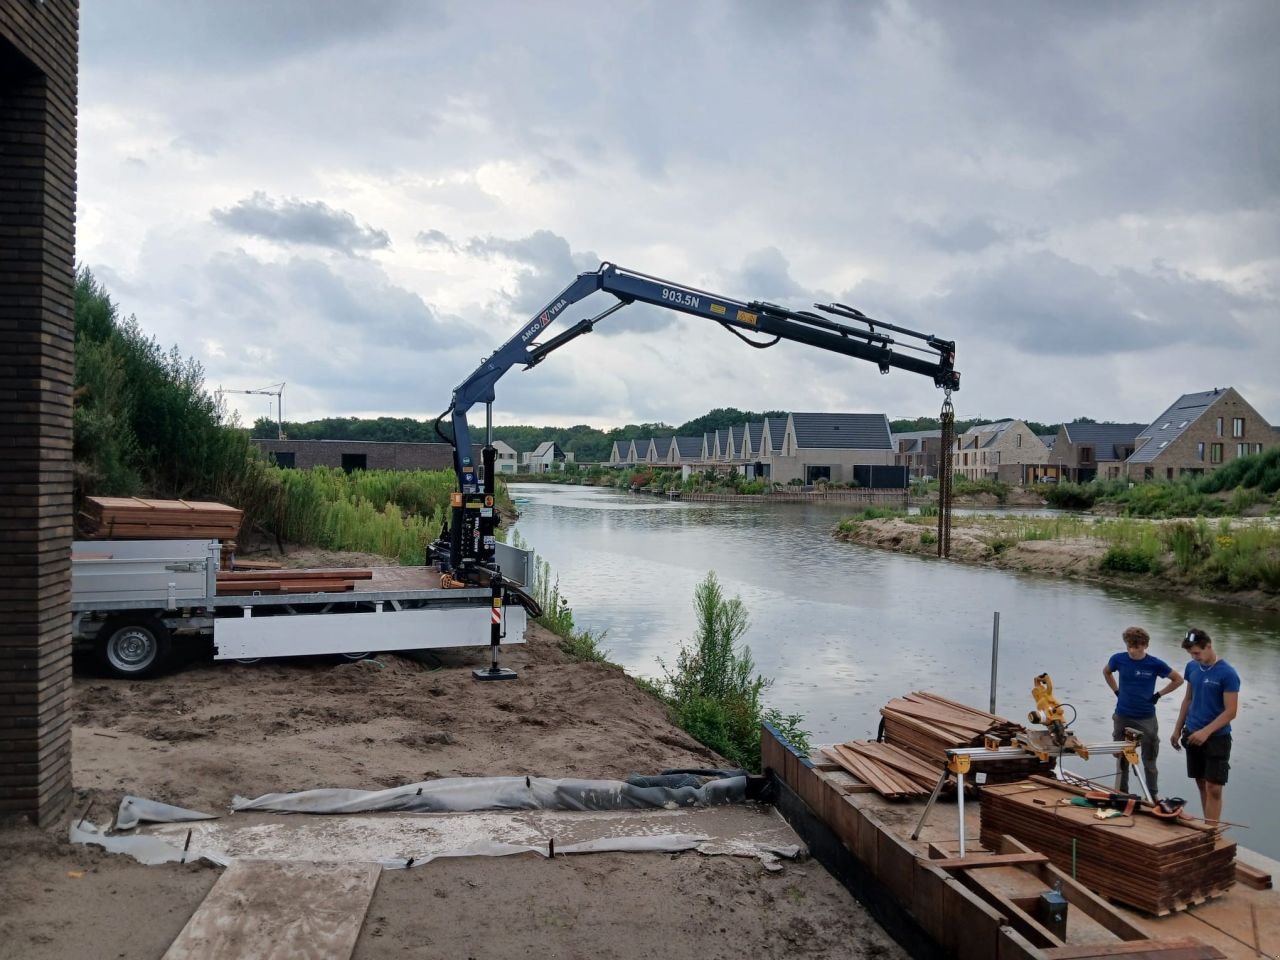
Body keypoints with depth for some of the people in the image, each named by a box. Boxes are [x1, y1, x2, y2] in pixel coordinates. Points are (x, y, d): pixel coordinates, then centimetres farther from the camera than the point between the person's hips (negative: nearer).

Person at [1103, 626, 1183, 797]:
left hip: (1146, 719, -2)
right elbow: (1106, 672, 15)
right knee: (1121, 759, 13)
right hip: (1122, 717, 2)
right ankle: (1121, 794, 26)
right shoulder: (1118, 659, -7)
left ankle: (1153, 796, 21)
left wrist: (1158, 694, -3)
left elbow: (1178, 680, 2)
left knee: (1149, 761, 8)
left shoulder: (1155, 664, -12)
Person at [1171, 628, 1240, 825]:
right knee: (1201, 785, 12)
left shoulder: (1227, 674, -15)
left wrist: (1206, 732, -23)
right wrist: (1178, 729, 13)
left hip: (1217, 738, -6)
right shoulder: (1192, 667, 4)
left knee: (1214, 789, -5)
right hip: (1192, 735, 6)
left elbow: (1230, 712, -16)